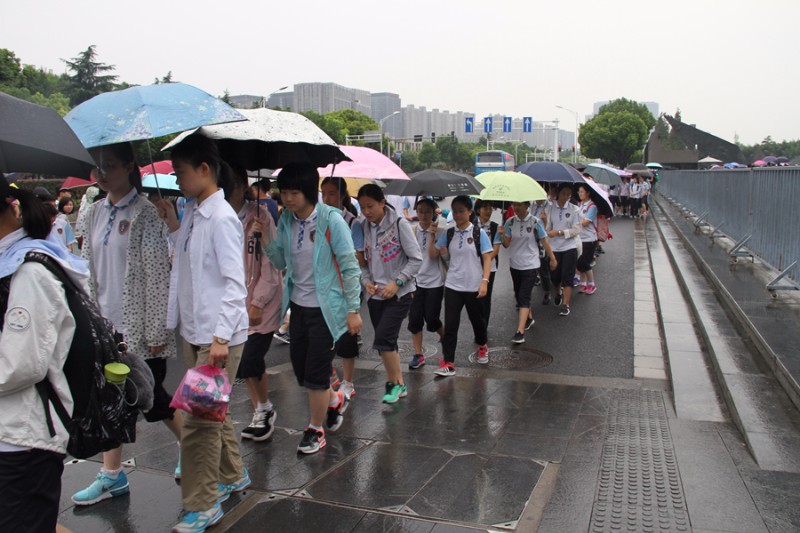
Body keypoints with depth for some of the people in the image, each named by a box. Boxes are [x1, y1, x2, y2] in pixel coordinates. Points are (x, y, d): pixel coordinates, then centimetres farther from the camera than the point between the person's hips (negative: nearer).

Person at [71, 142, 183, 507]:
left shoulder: (144, 213, -12)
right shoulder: (94, 214, 9)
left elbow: (157, 275, -14)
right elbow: (88, 269, 14)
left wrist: (156, 332, -14)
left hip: (138, 327, -6)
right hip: (106, 326, 7)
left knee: (153, 399, 4)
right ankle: (112, 476, 27)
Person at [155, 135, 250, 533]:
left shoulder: (222, 218, -16)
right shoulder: (192, 213, 10)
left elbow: (234, 283, -19)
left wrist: (220, 337, -23)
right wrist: (172, 223, 6)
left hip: (218, 335, -9)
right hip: (193, 331, 9)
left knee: (200, 419, -2)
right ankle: (232, 476, 39)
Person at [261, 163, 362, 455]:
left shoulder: (330, 220, -16)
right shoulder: (286, 220, 3)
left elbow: (349, 266, -13)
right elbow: (281, 262, 7)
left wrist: (353, 309, -14)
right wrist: (264, 237, -10)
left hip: (325, 308, -6)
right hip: (298, 306, 6)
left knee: (316, 372, 1)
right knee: (300, 368, 14)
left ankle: (315, 431, 23)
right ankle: (335, 400, 43)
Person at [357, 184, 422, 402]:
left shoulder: (399, 223, -9)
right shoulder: (364, 227, 5)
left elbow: (416, 259, -9)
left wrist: (397, 282, -17)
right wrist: (366, 281, -5)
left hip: (399, 293, -5)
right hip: (375, 294, 6)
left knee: (383, 339, -15)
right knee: (387, 343, 10)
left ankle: (395, 383, 4)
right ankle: (399, 384, 25)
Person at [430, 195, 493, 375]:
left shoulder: (479, 233, -6)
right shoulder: (448, 234, 4)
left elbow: (487, 259, -8)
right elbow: (433, 256, 6)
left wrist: (485, 281, -18)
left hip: (474, 287, -2)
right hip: (452, 286, 2)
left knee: (477, 319, 17)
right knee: (450, 324, -3)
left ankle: (482, 347, 45)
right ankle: (448, 363, 0)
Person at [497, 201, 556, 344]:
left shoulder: (535, 222, -9)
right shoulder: (510, 222, -2)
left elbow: (544, 241, 0)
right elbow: (506, 244, -1)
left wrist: (552, 259, 5)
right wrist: (502, 235, -21)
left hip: (530, 265, -4)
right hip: (515, 264, 4)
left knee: (524, 297, -11)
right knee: (519, 295, 16)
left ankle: (520, 332, -16)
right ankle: (529, 317, 42)